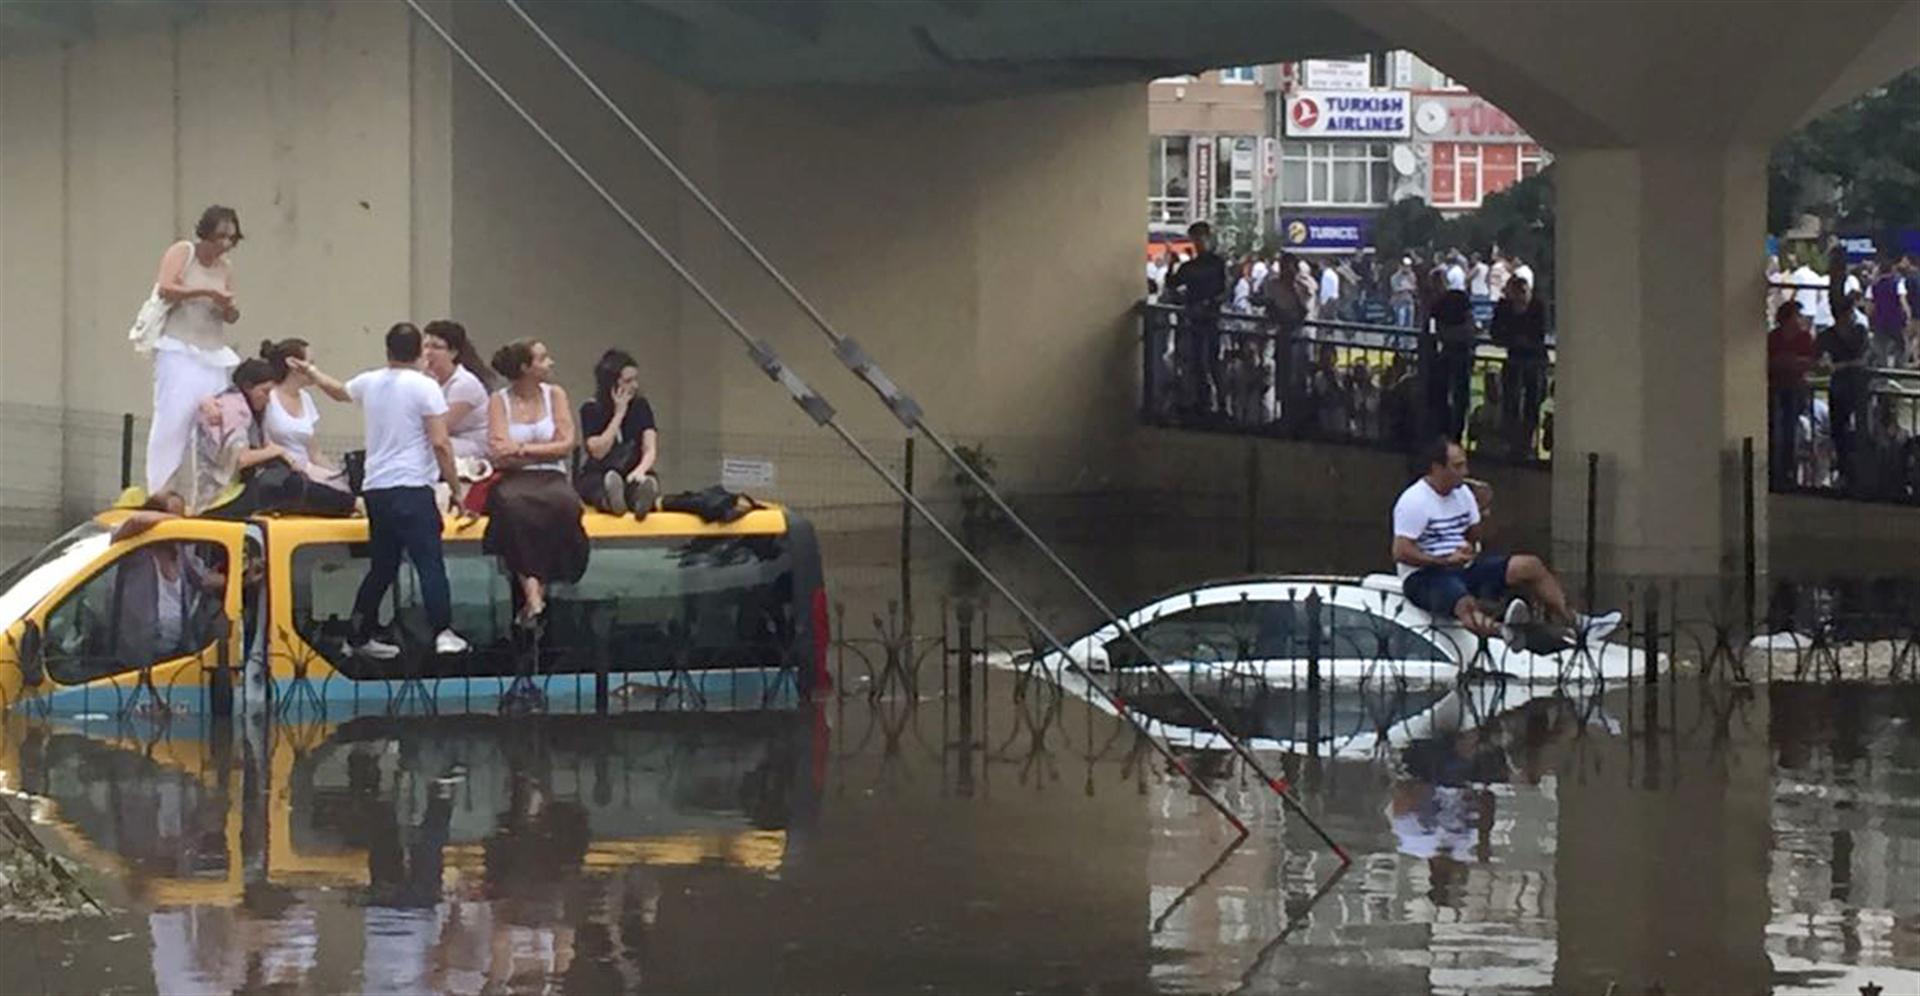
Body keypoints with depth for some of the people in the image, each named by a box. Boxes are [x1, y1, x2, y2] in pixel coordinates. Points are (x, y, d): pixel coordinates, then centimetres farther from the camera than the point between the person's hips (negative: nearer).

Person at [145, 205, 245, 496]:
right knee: (173, 420, -13)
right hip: (179, 352, -5)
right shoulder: (182, 252, -1)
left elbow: (232, 317, 18)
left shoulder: (226, 266, 13)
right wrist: (205, 291, -19)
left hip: (214, 356, 5)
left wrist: (228, 306, -4)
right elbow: (165, 289, -15)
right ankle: (158, 491, -13)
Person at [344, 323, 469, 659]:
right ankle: (443, 632, -17)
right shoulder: (424, 386, -6)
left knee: (382, 567, 15)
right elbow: (440, 443, -12)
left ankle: (359, 636, 19)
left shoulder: (369, 383, 12)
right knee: (430, 561, -8)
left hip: (375, 488, 6)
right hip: (412, 487, -6)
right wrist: (456, 488, -5)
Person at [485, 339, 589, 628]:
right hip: (513, 480, -2)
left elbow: (566, 445, 3)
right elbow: (500, 454, -6)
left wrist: (523, 449, -5)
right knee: (512, 505, -38)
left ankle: (539, 589, -29)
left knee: (565, 504, -35)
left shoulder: (554, 394, 12)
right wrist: (546, 450, -4)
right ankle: (531, 589, -41)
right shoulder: (500, 401, 5)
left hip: (552, 477, 2)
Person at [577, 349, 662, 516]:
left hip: (632, 475, 1)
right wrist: (619, 414, -12)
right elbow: (598, 451, -13)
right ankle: (610, 498, -72)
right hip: (597, 477, -1)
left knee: (648, 479, -34)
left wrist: (641, 470, -30)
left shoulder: (641, 406, 5)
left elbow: (651, 450, -6)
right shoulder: (591, 410, -1)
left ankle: (641, 498, -70)